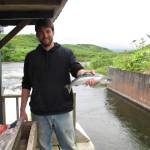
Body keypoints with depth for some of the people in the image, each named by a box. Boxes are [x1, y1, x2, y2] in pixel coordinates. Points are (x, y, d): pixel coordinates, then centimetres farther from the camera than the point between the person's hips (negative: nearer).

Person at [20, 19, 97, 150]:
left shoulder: (66, 53, 3)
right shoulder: (31, 57, 6)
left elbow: (77, 69, -14)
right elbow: (26, 85, 8)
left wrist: (85, 73, -37)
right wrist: (22, 110, 3)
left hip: (63, 111, -1)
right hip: (39, 113, 2)